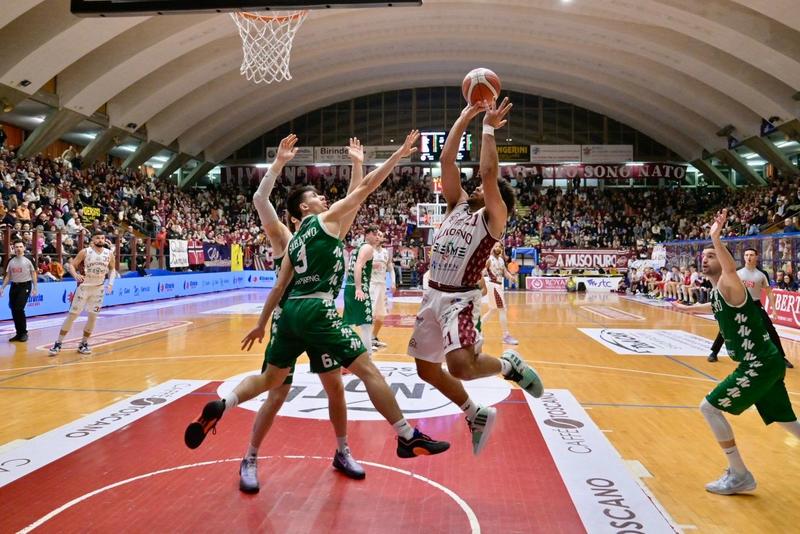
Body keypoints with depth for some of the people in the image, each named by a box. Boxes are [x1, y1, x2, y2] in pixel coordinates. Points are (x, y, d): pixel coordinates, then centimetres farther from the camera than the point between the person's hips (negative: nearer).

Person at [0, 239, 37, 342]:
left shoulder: (28, 260, -3)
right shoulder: (11, 261, 9)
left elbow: (33, 274, 0)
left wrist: (35, 288, -5)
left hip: (25, 286, -5)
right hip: (14, 286, 5)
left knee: (19, 309, -14)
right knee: (13, 310, 4)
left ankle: (24, 333, -1)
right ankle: (19, 333, 14)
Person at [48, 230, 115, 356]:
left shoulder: (109, 254, -1)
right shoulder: (85, 252, -9)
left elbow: (112, 269, 13)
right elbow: (71, 265, -7)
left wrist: (111, 282, -1)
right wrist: (76, 275, -27)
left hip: (98, 288, 3)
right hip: (84, 287, -3)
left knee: (93, 317, 5)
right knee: (72, 314, -4)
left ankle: (84, 343, 18)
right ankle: (58, 343, 4)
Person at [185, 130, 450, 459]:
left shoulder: (294, 241, 22)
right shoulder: (327, 219, 3)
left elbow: (279, 287, 21)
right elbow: (365, 187, 2)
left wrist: (262, 323, 27)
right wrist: (399, 153, 7)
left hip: (291, 311, 8)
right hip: (316, 311, -8)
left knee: (271, 379, 20)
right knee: (367, 369, -5)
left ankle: (220, 407, 3)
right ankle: (409, 438, -3)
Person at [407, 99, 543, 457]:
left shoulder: (493, 218, -3)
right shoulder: (457, 204, 14)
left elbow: (488, 172, -17)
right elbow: (447, 160, 7)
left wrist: (488, 128, -9)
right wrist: (465, 117, 6)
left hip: (461, 299, -7)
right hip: (433, 295, 7)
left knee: (461, 366, -27)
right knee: (427, 369, 11)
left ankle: (509, 365, 7)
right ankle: (477, 416, 32)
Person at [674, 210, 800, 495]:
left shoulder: (728, 286, -16)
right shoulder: (717, 292, 11)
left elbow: (731, 269, -41)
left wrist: (716, 237, -53)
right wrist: (688, 308, 50)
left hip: (761, 365, -10)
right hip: (765, 363, 10)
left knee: (709, 407, -7)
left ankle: (739, 476, 3)